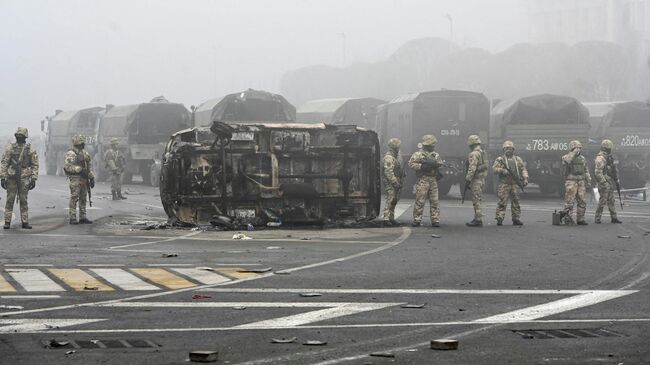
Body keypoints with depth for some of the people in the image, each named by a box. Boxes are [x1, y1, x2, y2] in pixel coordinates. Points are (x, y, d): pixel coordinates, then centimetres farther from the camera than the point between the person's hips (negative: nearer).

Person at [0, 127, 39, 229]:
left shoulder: (30, 149, 2)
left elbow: (35, 165, 4)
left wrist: (33, 179, -2)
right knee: (10, 200, 0)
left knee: (24, 201, 3)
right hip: (11, 178, 0)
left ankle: (25, 222, 8)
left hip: (24, 178, 0)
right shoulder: (10, 148, 1)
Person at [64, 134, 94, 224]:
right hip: (75, 179, -8)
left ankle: (82, 217, 16)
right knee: (74, 198, -7)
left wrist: (91, 177, 18)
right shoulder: (71, 154, -9)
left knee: (83, 198, 10)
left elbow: (88, 167, 23)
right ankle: (72, 218, -5)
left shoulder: (84, 153, 16)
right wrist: (79, 169, -25)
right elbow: (67, 166, -20)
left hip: (84, 179, 8)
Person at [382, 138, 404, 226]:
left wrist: (399, 182, 20)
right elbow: (388, 172, -21)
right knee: (390, 201, -11)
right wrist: (395, 182, -22)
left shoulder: (396, 156, 18)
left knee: (394, 201, 12)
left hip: (395, 183, 10)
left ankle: (391, 218, 18)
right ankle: (386, 219, -11)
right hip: (390, 183, -10)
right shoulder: (389, 157, -15)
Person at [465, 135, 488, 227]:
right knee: (477, 200, 15)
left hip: (476, 180, -10)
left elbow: (472, 168, -21)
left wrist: (468, 180, -18)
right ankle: (477, 219, 18)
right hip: (482, 179, 10)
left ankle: (478, 220, -10)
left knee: (476, 200, -8)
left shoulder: (474, 154, -14)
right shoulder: (483, 153, 16)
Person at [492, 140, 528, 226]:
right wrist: (503, 171, -21)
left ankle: (516, 219, 12)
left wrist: (525, 178, 0)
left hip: (515, 184, 4)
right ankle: (499, 219, -10)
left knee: (516, 202, 5)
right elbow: (494, 169, -5)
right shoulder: (500, 159, 3)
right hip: (504, 184, -4)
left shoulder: (518, 159, 13)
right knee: (502, 202, -9)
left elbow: (523, 169, 15)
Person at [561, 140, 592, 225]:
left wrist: (588, 181, 12)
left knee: (582, 201, 5)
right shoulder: (566, 157, -2)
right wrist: (574, 152, -24)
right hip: (571, 182, -6)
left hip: (581, 182, 6)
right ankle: (568, 218, 0)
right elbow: (567, 161, -26)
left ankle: (580, 219, 12)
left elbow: (586, 171, 19)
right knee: (569, 201, -7)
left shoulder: (582, 158, 15)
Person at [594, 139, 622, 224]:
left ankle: (614, 218, 18)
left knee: (611, 201, 12)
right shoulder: (600, 158, -16)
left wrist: (616, 180, 22)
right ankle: (597, 218, -2)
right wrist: (603, 182, -24)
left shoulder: (608, 157, 15)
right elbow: (598, 172, -22)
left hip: (610, 182, 10)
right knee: (602, 201, -8)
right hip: (604, 183, -10)